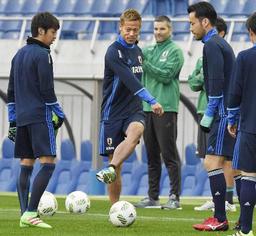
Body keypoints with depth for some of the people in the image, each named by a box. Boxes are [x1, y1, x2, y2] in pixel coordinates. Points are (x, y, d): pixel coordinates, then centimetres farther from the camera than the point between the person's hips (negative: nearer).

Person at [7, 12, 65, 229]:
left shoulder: (19, 55, 17)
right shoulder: (42, 55, -9)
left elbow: (11, 91, 19)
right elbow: (47, 90, -13)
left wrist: (13, 119, 22)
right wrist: (59, 115, -4)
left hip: (22, 117, 9)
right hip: (40, 116, -9)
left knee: (26, 165, 8)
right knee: (48, 163, -9)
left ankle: (25, 214, 4)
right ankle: (30, 213, -17)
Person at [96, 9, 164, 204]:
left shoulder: (138, 51, 12)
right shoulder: (114, 52, -11)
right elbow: (129, 80, -23)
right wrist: (152, 101, -31)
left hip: (134, 111, 4)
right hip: (113, 113, -4)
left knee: (136, 130, -33)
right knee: (116, 165, -3)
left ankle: (110, 170, -41)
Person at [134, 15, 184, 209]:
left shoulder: (174, 51, -2)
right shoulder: (149, 50, 18)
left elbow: (166, 75, -13)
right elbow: (142, 77, 17)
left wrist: (145, 63, -14)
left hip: (166, 108, -7)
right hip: (147, 108, 7)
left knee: (169, 154, -8)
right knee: (152, 155, 9)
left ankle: (175, 197, -7)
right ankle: (153, 197, 13)